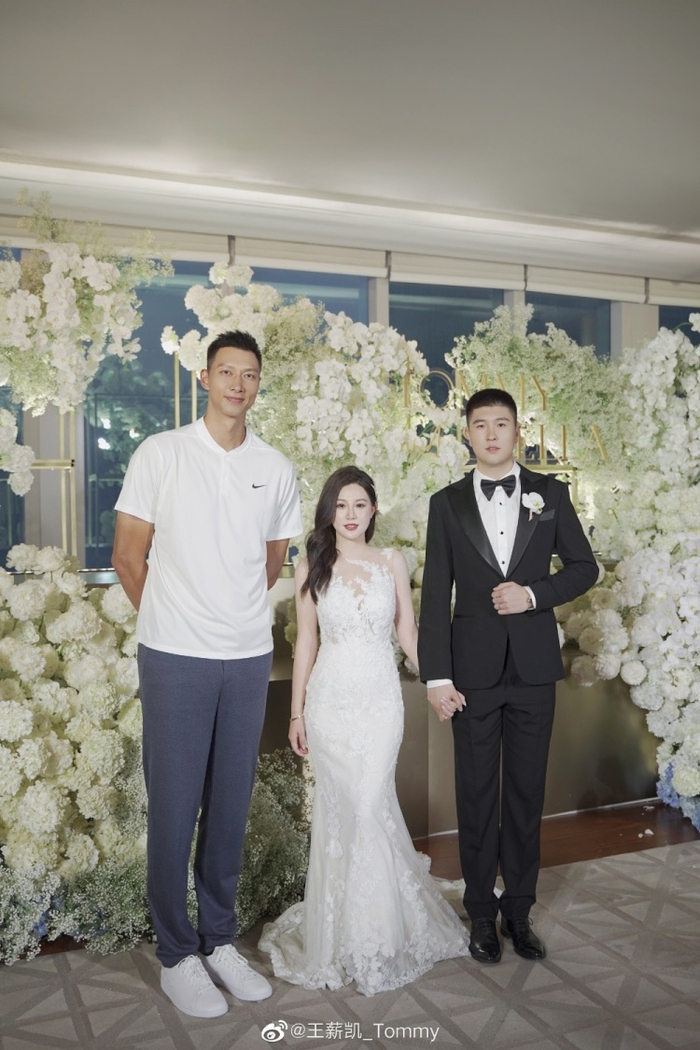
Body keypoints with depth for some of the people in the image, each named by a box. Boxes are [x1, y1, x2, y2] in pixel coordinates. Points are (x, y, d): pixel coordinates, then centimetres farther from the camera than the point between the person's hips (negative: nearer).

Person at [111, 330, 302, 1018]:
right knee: (173, 807, 4)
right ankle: (176, 955, 21)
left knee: (230, 807, 12)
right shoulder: (160, 454, -2)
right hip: (175, 659, -3)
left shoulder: (276, 470, 8)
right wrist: (170, 621, 10)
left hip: (249, 659, 3)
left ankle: (219, 940, 28)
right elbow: (128, 555, 2)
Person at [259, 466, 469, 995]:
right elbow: (306, 642, 5)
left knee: (368, 807, -5)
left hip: (380, 699, 0)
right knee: (342, 810, 3)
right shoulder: (312, 568, 3)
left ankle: (374, 936, 16)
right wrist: (296, 712, 5)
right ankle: (341, 930, 23)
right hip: (329, 699, 0)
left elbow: (409, 633, 6)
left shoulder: (392, 562, 4)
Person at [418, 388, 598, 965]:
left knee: (527, 792, 11)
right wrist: (437, 677, -8)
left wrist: (533, 594, -12)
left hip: (534, 667, 1)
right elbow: (435, 596, -2)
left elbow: (584, 566, 6)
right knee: (477, 795, 9)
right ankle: (482, 913, 24)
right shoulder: (447, 503, 2)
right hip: (473, 670, 0)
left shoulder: (550, 492, 4)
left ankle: (519, 909, 27)